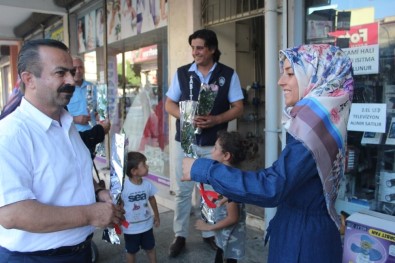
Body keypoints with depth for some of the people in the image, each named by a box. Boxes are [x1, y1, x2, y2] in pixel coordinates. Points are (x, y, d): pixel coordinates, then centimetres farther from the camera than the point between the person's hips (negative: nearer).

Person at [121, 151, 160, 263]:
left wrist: (156, 215, 14)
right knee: (131, 251, 19)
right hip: (130, 228, -3)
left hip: (146, 225, 4)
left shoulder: (147, 184, -12)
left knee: (150, 248, 22)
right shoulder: (123, 186, -27)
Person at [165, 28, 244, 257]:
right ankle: (180, 236, 23)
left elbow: (238, 108, -2)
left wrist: (215, 120, -20)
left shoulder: (228, 74, -2)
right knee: (183, 190, 8)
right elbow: (169, 104, 5)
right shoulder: (182, 73, 1)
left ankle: (210, 234, 28)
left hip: (214, 144, -1)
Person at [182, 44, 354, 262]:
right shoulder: (315, 118, 5)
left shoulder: (316, 122, -25)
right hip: (302, 228, 8)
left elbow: (271, 187, -32)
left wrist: (203, 170, -26)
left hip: (305, 238, -8)